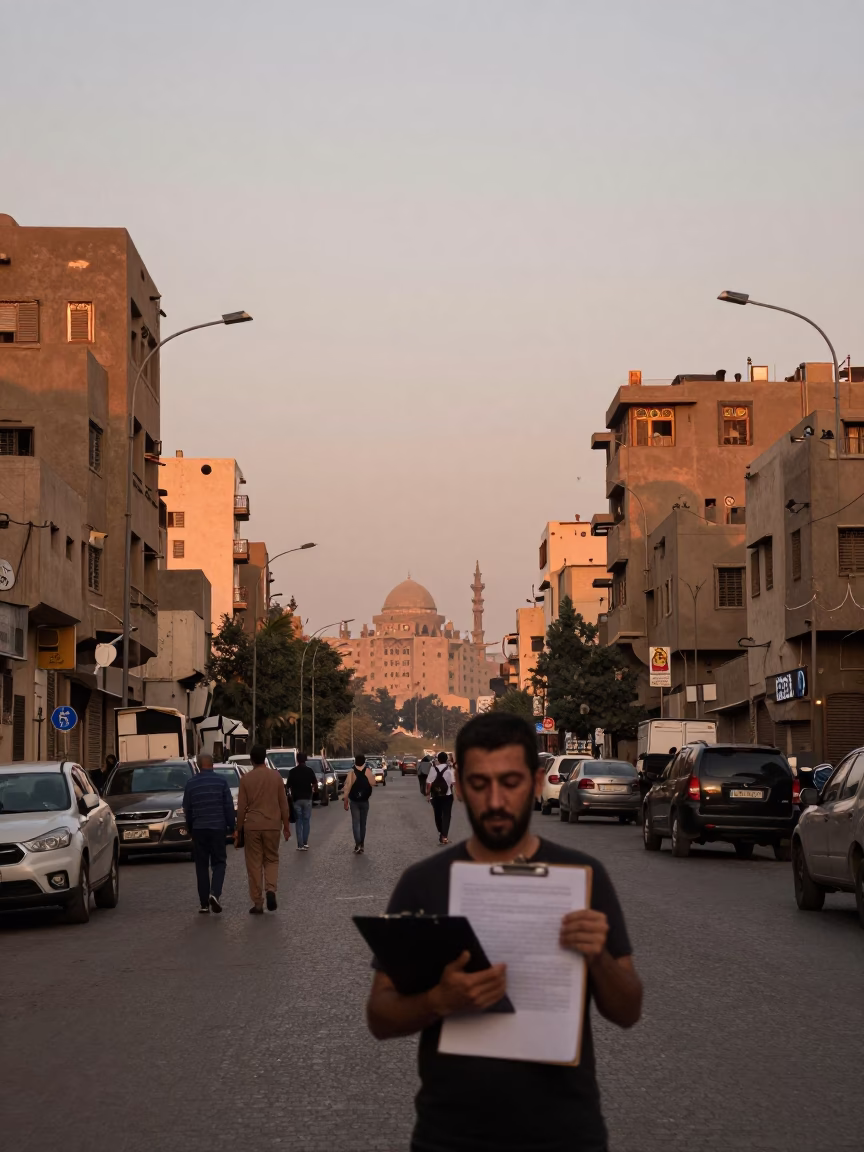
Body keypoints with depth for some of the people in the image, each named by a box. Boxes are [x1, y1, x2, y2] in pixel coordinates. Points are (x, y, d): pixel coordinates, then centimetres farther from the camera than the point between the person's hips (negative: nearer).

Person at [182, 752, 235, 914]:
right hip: (218, 827, -1)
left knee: (202, 865, 7)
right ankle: (215, 893, -16)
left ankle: (204, 903, 4)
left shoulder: (191, 784, 2)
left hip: (198, 828, 1)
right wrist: (231, 827, 5)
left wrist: (190, 830, 18)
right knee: (219, 862, 7)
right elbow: (229, 806, -3)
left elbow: (187, 810, 7)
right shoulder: (221, 781, -2)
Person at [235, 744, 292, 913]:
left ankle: (257, 902, 5)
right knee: (271, 860, 15)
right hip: (272, 825, 1)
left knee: (254, 864, 5)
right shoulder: (275, 776, -1)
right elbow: (283, 803, 2)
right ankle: (271, 889, -10)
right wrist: (286, 825, 12)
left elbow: (241, 807, -2)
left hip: (252, 826, -1)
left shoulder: (246, 779, -4)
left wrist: (238, 829, 8)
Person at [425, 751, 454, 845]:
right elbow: (452, 782, -13)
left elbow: (429, 783, -6)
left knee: (437, 815, 17)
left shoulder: (434, 769, -4)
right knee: (446, 815, -1)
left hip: (435, 795, 2)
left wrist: (428, 792, 6)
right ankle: (444, 836, -13)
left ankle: (441, 833, 30)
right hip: (447, 795, -2)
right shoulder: (449, 769, -7)